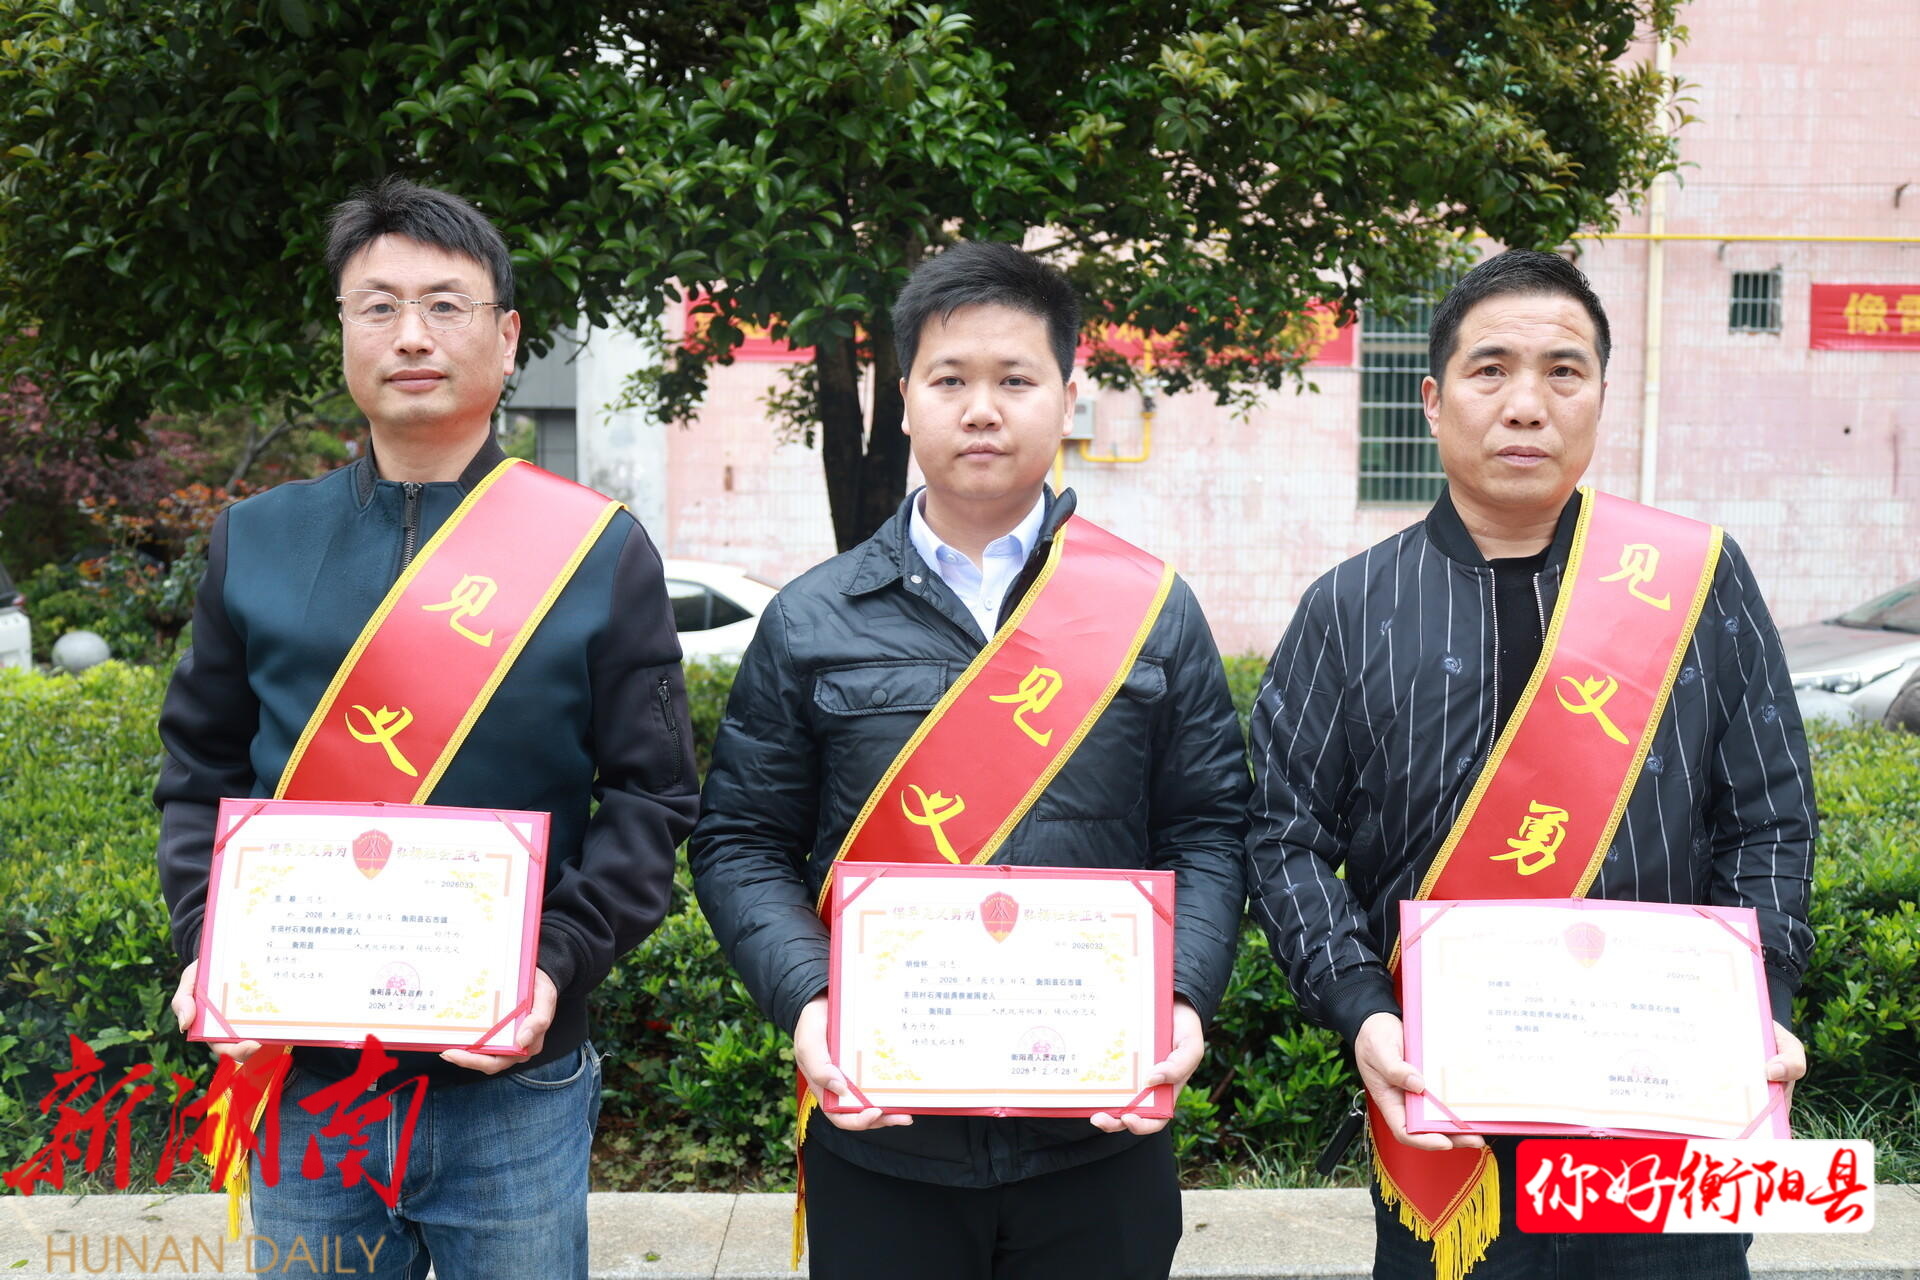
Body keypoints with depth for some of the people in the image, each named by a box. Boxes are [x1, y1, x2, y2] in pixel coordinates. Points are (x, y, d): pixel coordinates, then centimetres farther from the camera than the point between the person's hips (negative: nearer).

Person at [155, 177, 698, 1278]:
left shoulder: (599, 551, -2)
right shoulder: (257, 542, 6)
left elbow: (652, 797, -3)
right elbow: (202, 777, 10)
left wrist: (557, 968, -15)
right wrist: (209, 946, -5)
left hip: (514, 1090, -2)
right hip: (302, 1078, 2)